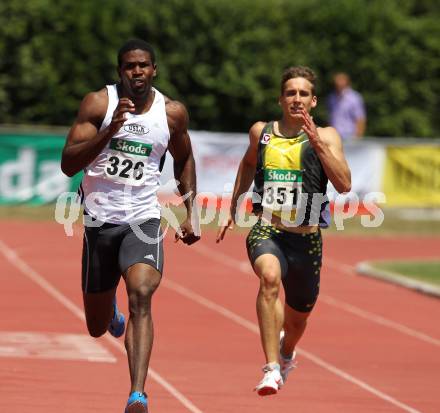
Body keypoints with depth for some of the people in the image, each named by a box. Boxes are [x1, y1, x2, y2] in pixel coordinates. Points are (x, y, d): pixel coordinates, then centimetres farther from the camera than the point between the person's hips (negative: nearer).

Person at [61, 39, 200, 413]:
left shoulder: (173, 112, 1)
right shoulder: (99, 103, -7)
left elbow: (184, 160, 21)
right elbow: (68, 165, -14)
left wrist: (190, 212, 14)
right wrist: (109, 131, -27)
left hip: (143, 218, 0)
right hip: (99, 220, 0)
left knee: (141, 296, -28)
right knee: (97, 327, 12)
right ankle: (111, 311, 53)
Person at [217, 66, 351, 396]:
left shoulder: (326, 137, -2)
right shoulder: (261, 132, 6)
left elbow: (344, 184, -15)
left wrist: (317, 143, -22)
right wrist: (233, 210, 29)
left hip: (306, 239, 1)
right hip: (266, 231, -1)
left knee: (297, 319, 17)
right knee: (270, 277, -35)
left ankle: (286, 353, 56)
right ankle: (271, 369, -37)